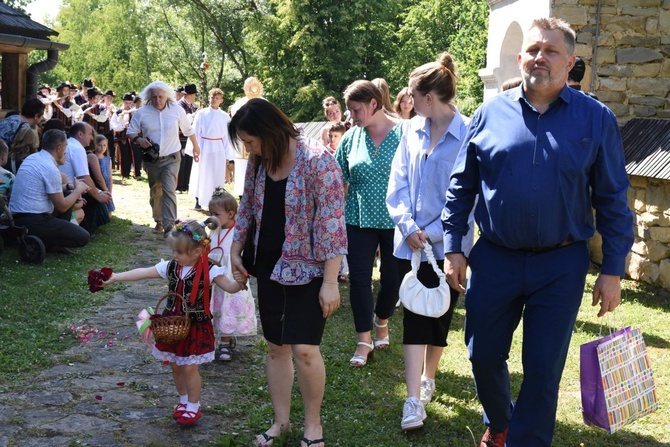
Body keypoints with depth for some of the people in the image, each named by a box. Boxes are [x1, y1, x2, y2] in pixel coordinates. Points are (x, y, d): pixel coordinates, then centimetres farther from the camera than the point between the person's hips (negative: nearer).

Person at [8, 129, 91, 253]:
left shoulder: (31, 158, 11)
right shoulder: (50, 168, -16)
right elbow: (62, 207, -10)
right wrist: (78, 190, 5)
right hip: (34, 222, -9)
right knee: (84, 237, -8)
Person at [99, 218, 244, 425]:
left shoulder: (209, 271, -15)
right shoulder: (170, 267, -2)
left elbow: (229, 286, -20)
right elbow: (143, 273, -1)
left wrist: (240, 282, -42)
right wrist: (116, 277, -6)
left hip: (196, 328, -5)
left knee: (190, 368, -1)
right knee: (176, 366, 15)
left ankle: (193, 406, 18)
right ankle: (184, 400, 35)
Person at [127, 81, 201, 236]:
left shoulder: (177, 110, -6)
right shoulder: (141, 113, -7)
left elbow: (188, 129, 9)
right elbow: (130, 133, 1)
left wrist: (195, 146, 21)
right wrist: (139, 139, -21)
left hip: (171, 158, -2)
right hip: (152, 159, 2)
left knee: (169, 190, -16)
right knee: (155, 192, 13)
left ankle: (169, 225, -20)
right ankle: (159, 222, 30)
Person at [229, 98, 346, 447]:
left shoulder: (316, 161, -21)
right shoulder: (259, 161, 0)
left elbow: (331, 222, -21)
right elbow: (247, 206, 16)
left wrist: (330, 281, -22)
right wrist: (235, 250, 14)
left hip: (307, 268, -6)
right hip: (270, 265, 6)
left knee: (304, 349, -9)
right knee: (276, 346, 11)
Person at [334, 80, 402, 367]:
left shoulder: (403, 134, -7)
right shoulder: (351, 137, 3)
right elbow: (339, 181, 8)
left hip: (394, 221, -2)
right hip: (359, 219, 2)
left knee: (392, 279, 9)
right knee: (359, 279, 1)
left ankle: (381, 322, 37)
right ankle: (364, 341, 11)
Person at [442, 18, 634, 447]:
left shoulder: (596, 119, -2)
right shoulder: (491, 113, 1)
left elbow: (613, 200, 0)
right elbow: (461, 186, 7)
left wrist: (613, 271, -3)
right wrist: (454, 248, 3)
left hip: (560, 266, -2)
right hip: (493, 260, 2)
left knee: (544, 369, 5)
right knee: (484, 356, 13)